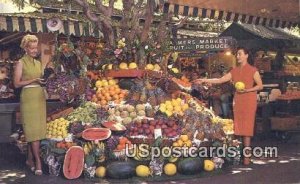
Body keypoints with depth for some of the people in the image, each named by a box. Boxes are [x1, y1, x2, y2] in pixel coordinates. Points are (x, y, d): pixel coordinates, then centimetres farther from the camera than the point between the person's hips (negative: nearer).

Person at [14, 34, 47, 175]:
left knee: (37, 129, 5)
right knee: (32, 129, -8)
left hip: (40, 96, 6)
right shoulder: (21, 63, -2)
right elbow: (17, 84, -7)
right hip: (28, 96, -6)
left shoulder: (38, 63, 16)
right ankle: (38, 161, -8)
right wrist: (34, 80, -15)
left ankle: (30, 159, 14)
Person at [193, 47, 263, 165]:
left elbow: (260, 86, -1)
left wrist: (247, 90, -15)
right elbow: (220, 80, 9)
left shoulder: (252, 70, 0)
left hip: (249, 101, -5)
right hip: (237, 101, 5)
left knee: (246, 127, -8)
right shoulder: (234, 71, 13)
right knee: (238, 127, 2)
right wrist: (204, 80, 2)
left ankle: (246, 156, -5)